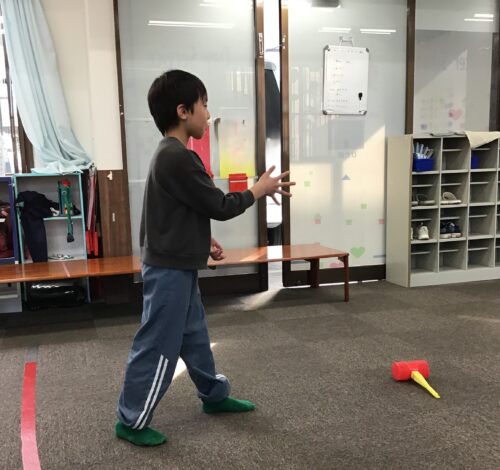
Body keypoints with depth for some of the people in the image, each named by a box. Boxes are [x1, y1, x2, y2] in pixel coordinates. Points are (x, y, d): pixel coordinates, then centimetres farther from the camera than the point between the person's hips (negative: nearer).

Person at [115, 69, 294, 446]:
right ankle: (132, 421, 14)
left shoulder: (170, 154, 10)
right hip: (169, 269, -10)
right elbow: (220, 206, -18)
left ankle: (215, 395, 37)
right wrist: (261, 189, -5)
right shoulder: (179, 159, -23)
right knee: (159, 346, 1)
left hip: (177, 265, 10)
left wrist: (205, 241, 23)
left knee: (193, 335, 21)